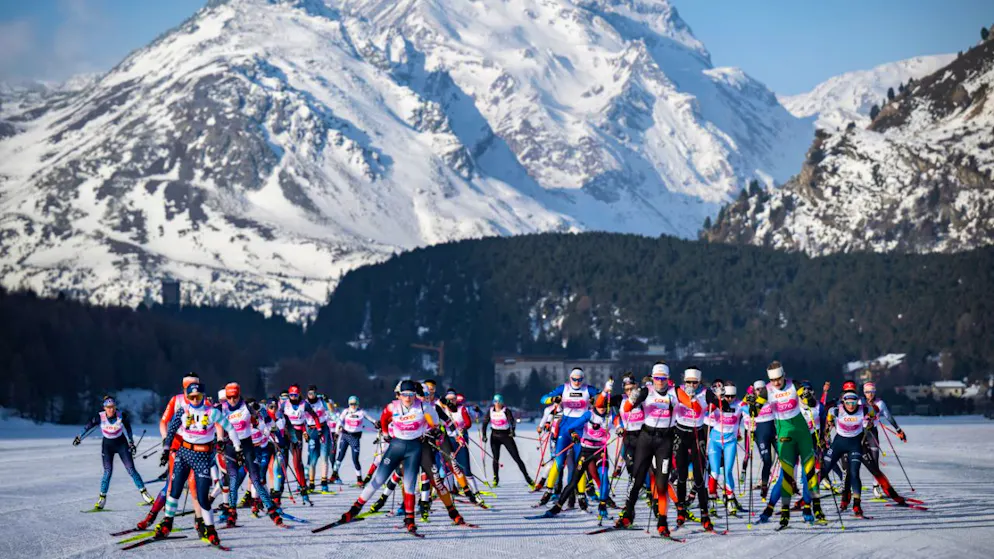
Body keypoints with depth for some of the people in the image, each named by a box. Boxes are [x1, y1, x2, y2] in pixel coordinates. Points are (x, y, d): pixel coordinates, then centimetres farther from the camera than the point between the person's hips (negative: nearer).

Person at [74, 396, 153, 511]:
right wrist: (79, 437, 7)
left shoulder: (121, 416, -18)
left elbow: (128, 429, -1)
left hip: (122, 444, 0)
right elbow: (88, 426, -1)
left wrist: (131, 443, 3)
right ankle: (102, 498, -2)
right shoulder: (100, 417, -18)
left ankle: (144, 493, 3)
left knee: (131, 470, -4)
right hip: (107, 445, 0)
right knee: (108, 471, -11)